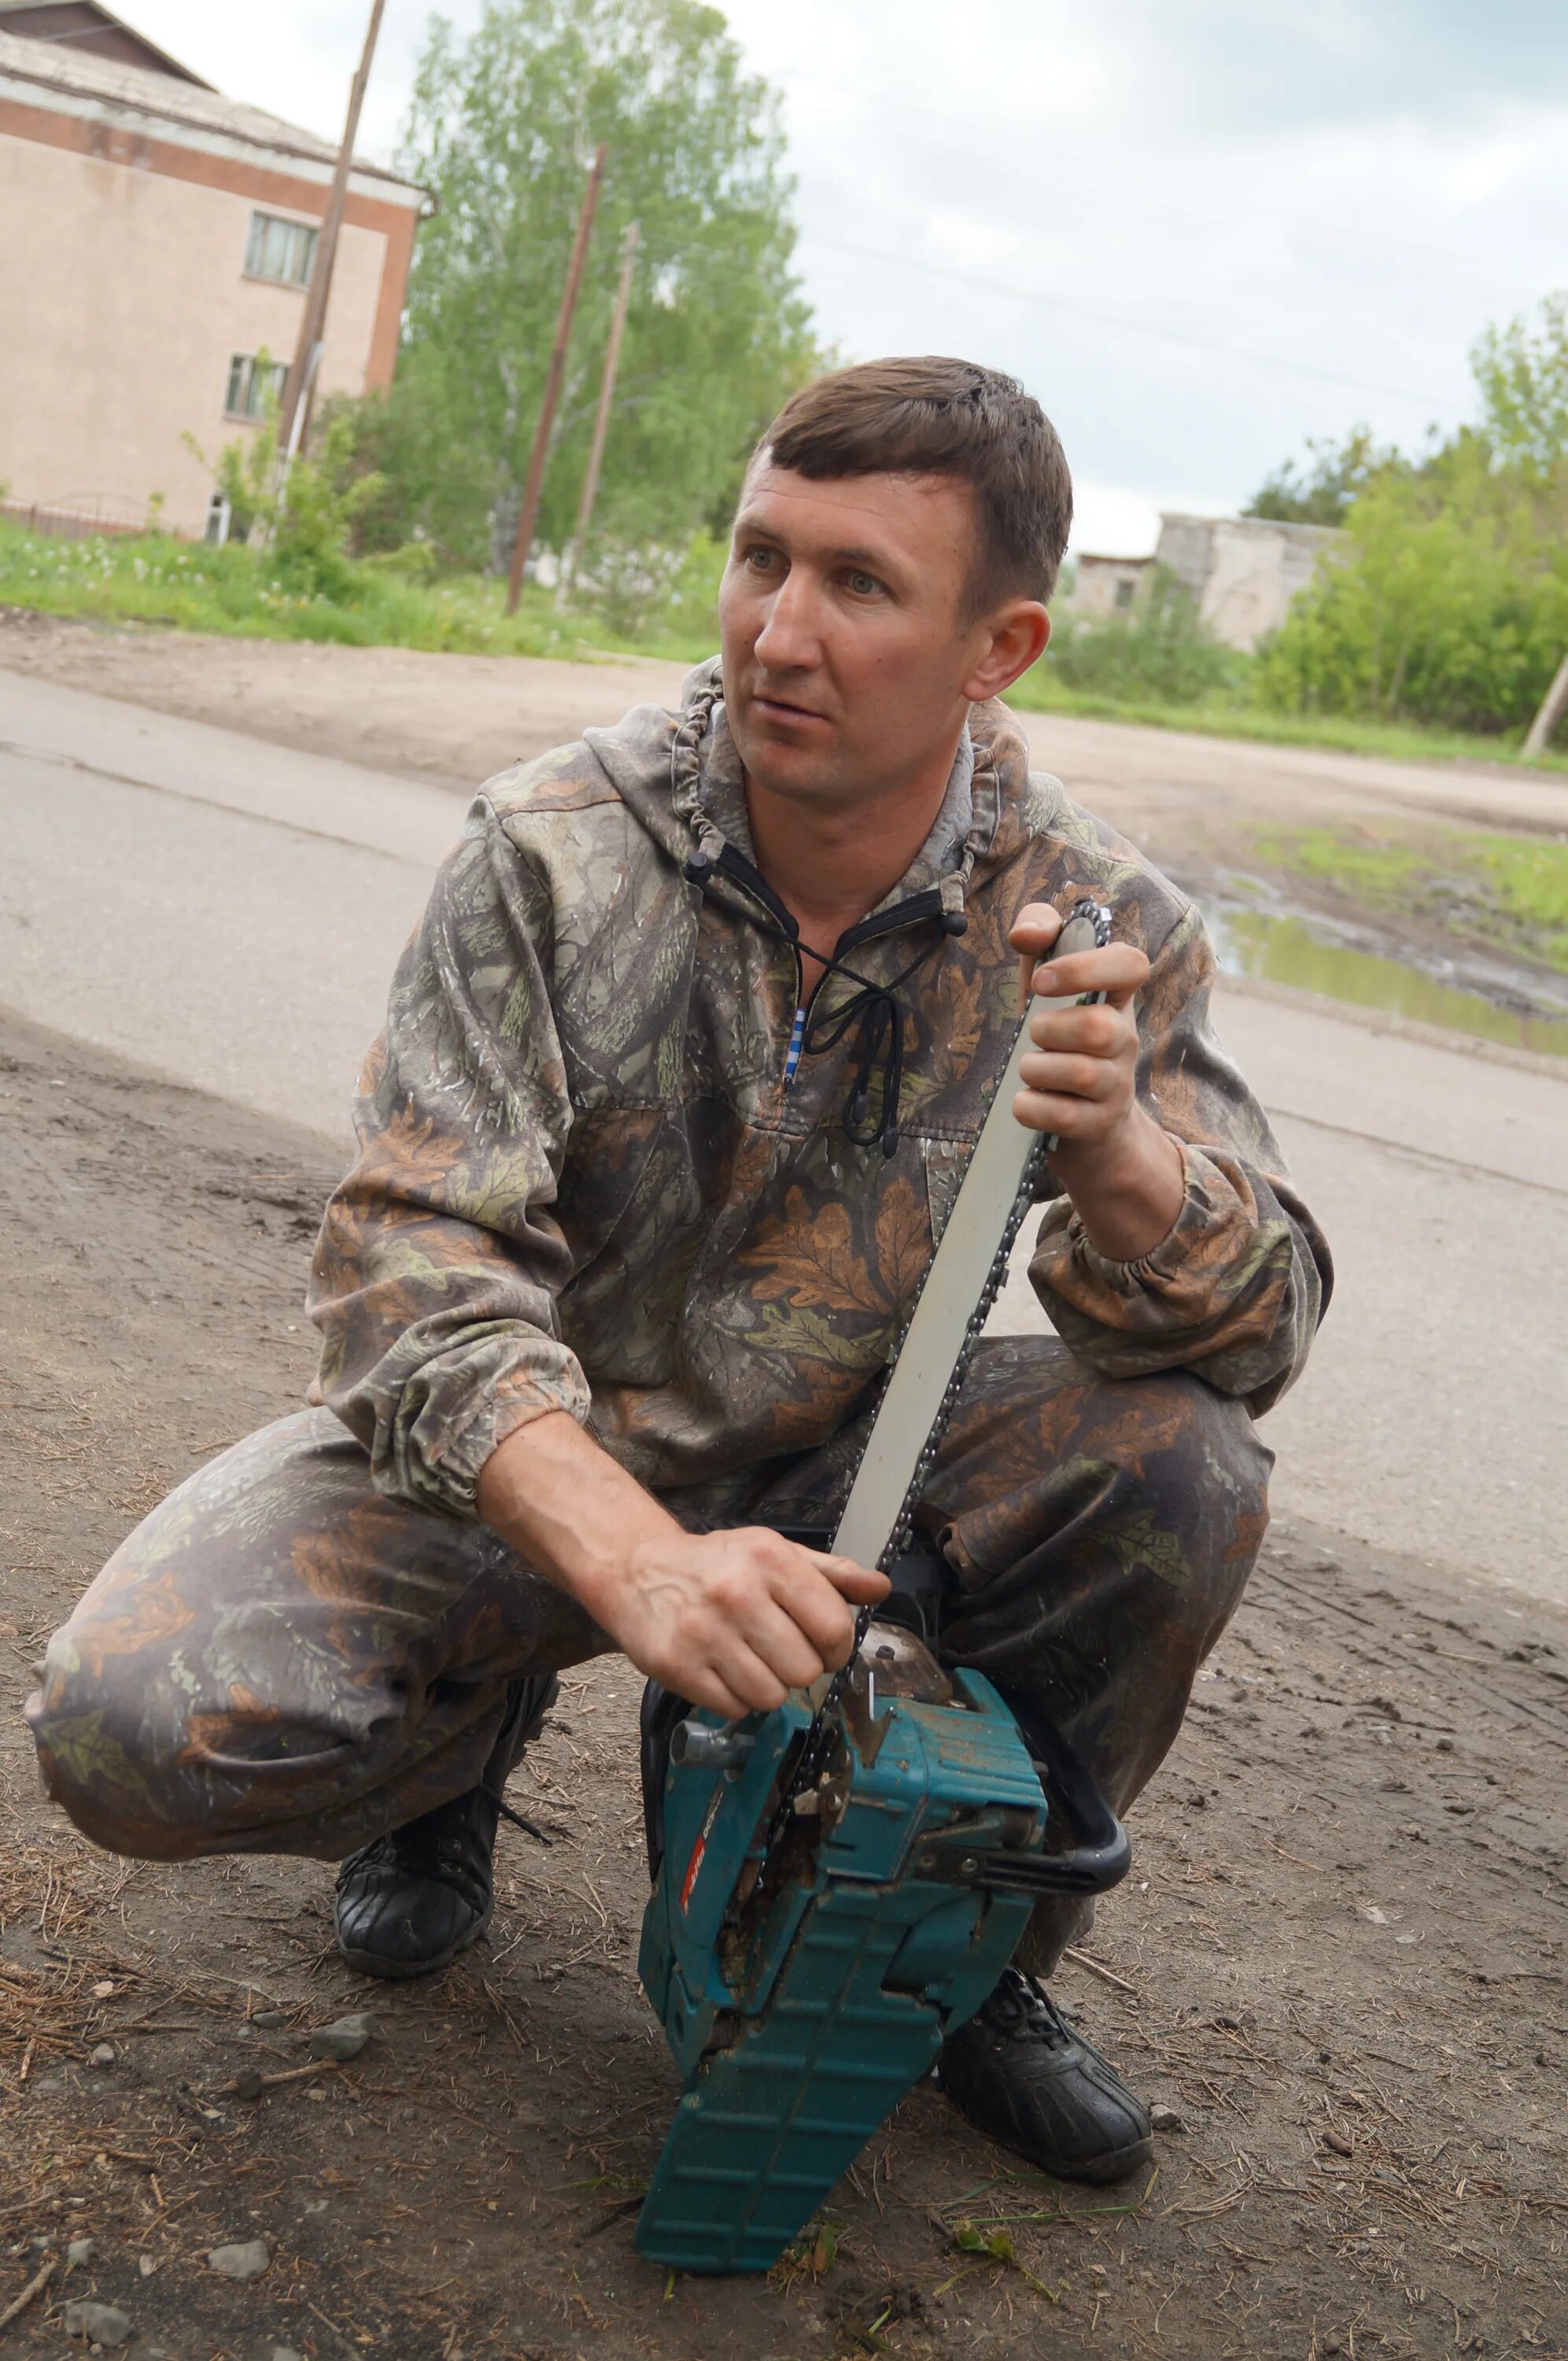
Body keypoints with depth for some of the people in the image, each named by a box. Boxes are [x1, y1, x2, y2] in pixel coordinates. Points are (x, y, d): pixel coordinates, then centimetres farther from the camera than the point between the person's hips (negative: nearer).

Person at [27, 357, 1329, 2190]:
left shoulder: (1089, 923, -12)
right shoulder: (555, 853, -17)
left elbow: (1252, 1334, -13)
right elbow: (413, 1256, -24)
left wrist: (1115, 1147, -36)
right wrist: (635, 1561, -40)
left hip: (827, 1474, 2)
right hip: (505, 1467, -1)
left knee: (1181, 1472, -24)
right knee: (135, 1728, -25)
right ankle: (469, 1735, 12)